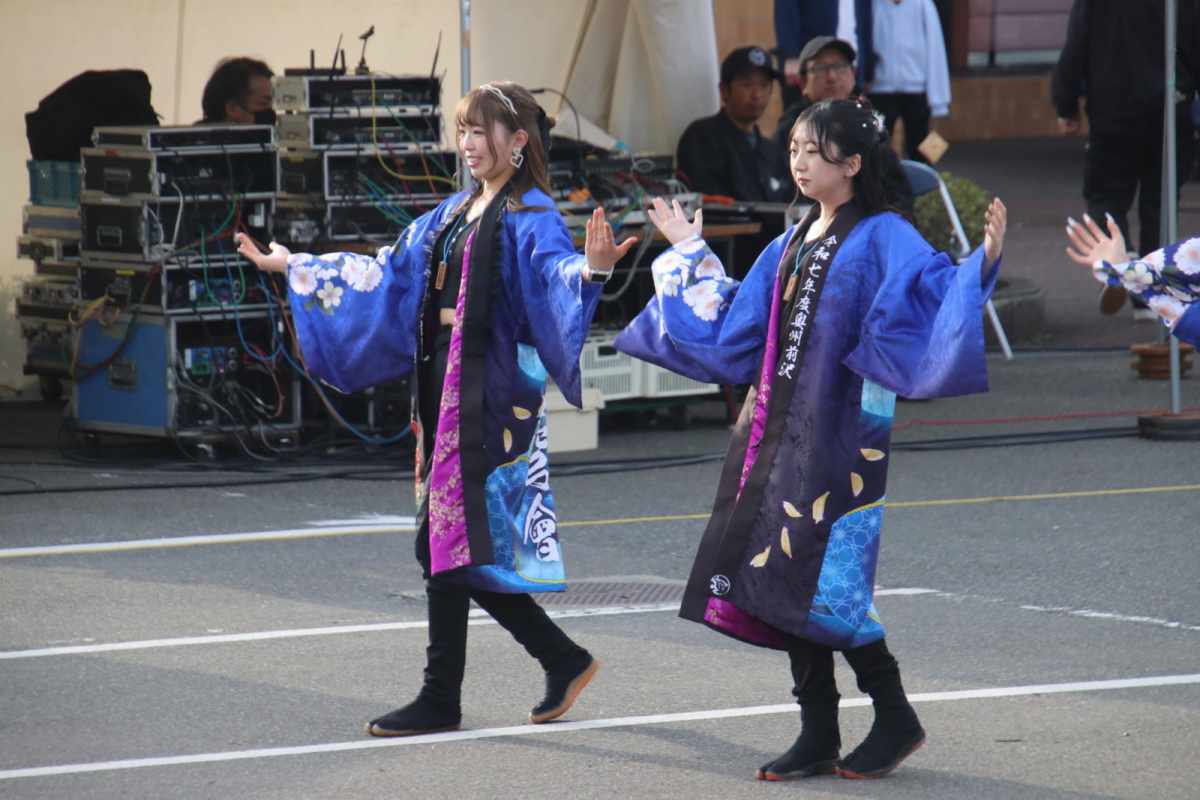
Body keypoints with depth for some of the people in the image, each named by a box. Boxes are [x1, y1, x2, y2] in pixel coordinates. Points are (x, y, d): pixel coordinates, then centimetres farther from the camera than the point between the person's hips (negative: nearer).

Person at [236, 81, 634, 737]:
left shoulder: (530, 220, -8)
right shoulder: (452, 216, 17)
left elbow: (556, 273, -26)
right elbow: (385, 275, 26)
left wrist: (590, 270, -50)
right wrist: (294, 267, 31)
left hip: (489, 392, -8)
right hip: (444, 386, 8)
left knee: (449, 539, -7)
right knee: (462, 542, 8)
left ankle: (442, 698, 0)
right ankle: (562, 661, 19)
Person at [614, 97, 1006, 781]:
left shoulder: (883, 240, -6)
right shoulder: (792, 247, 17)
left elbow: (940, 289, -20)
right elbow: (731, 327, 28)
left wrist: (984, 262, -38)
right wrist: (691, 255, 36)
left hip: (840, 434, -8)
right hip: (780, 429, 8)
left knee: (823, 582, -10)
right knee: (783, 579, 5)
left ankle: (896, 717, 5)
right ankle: (819, 736, 12)